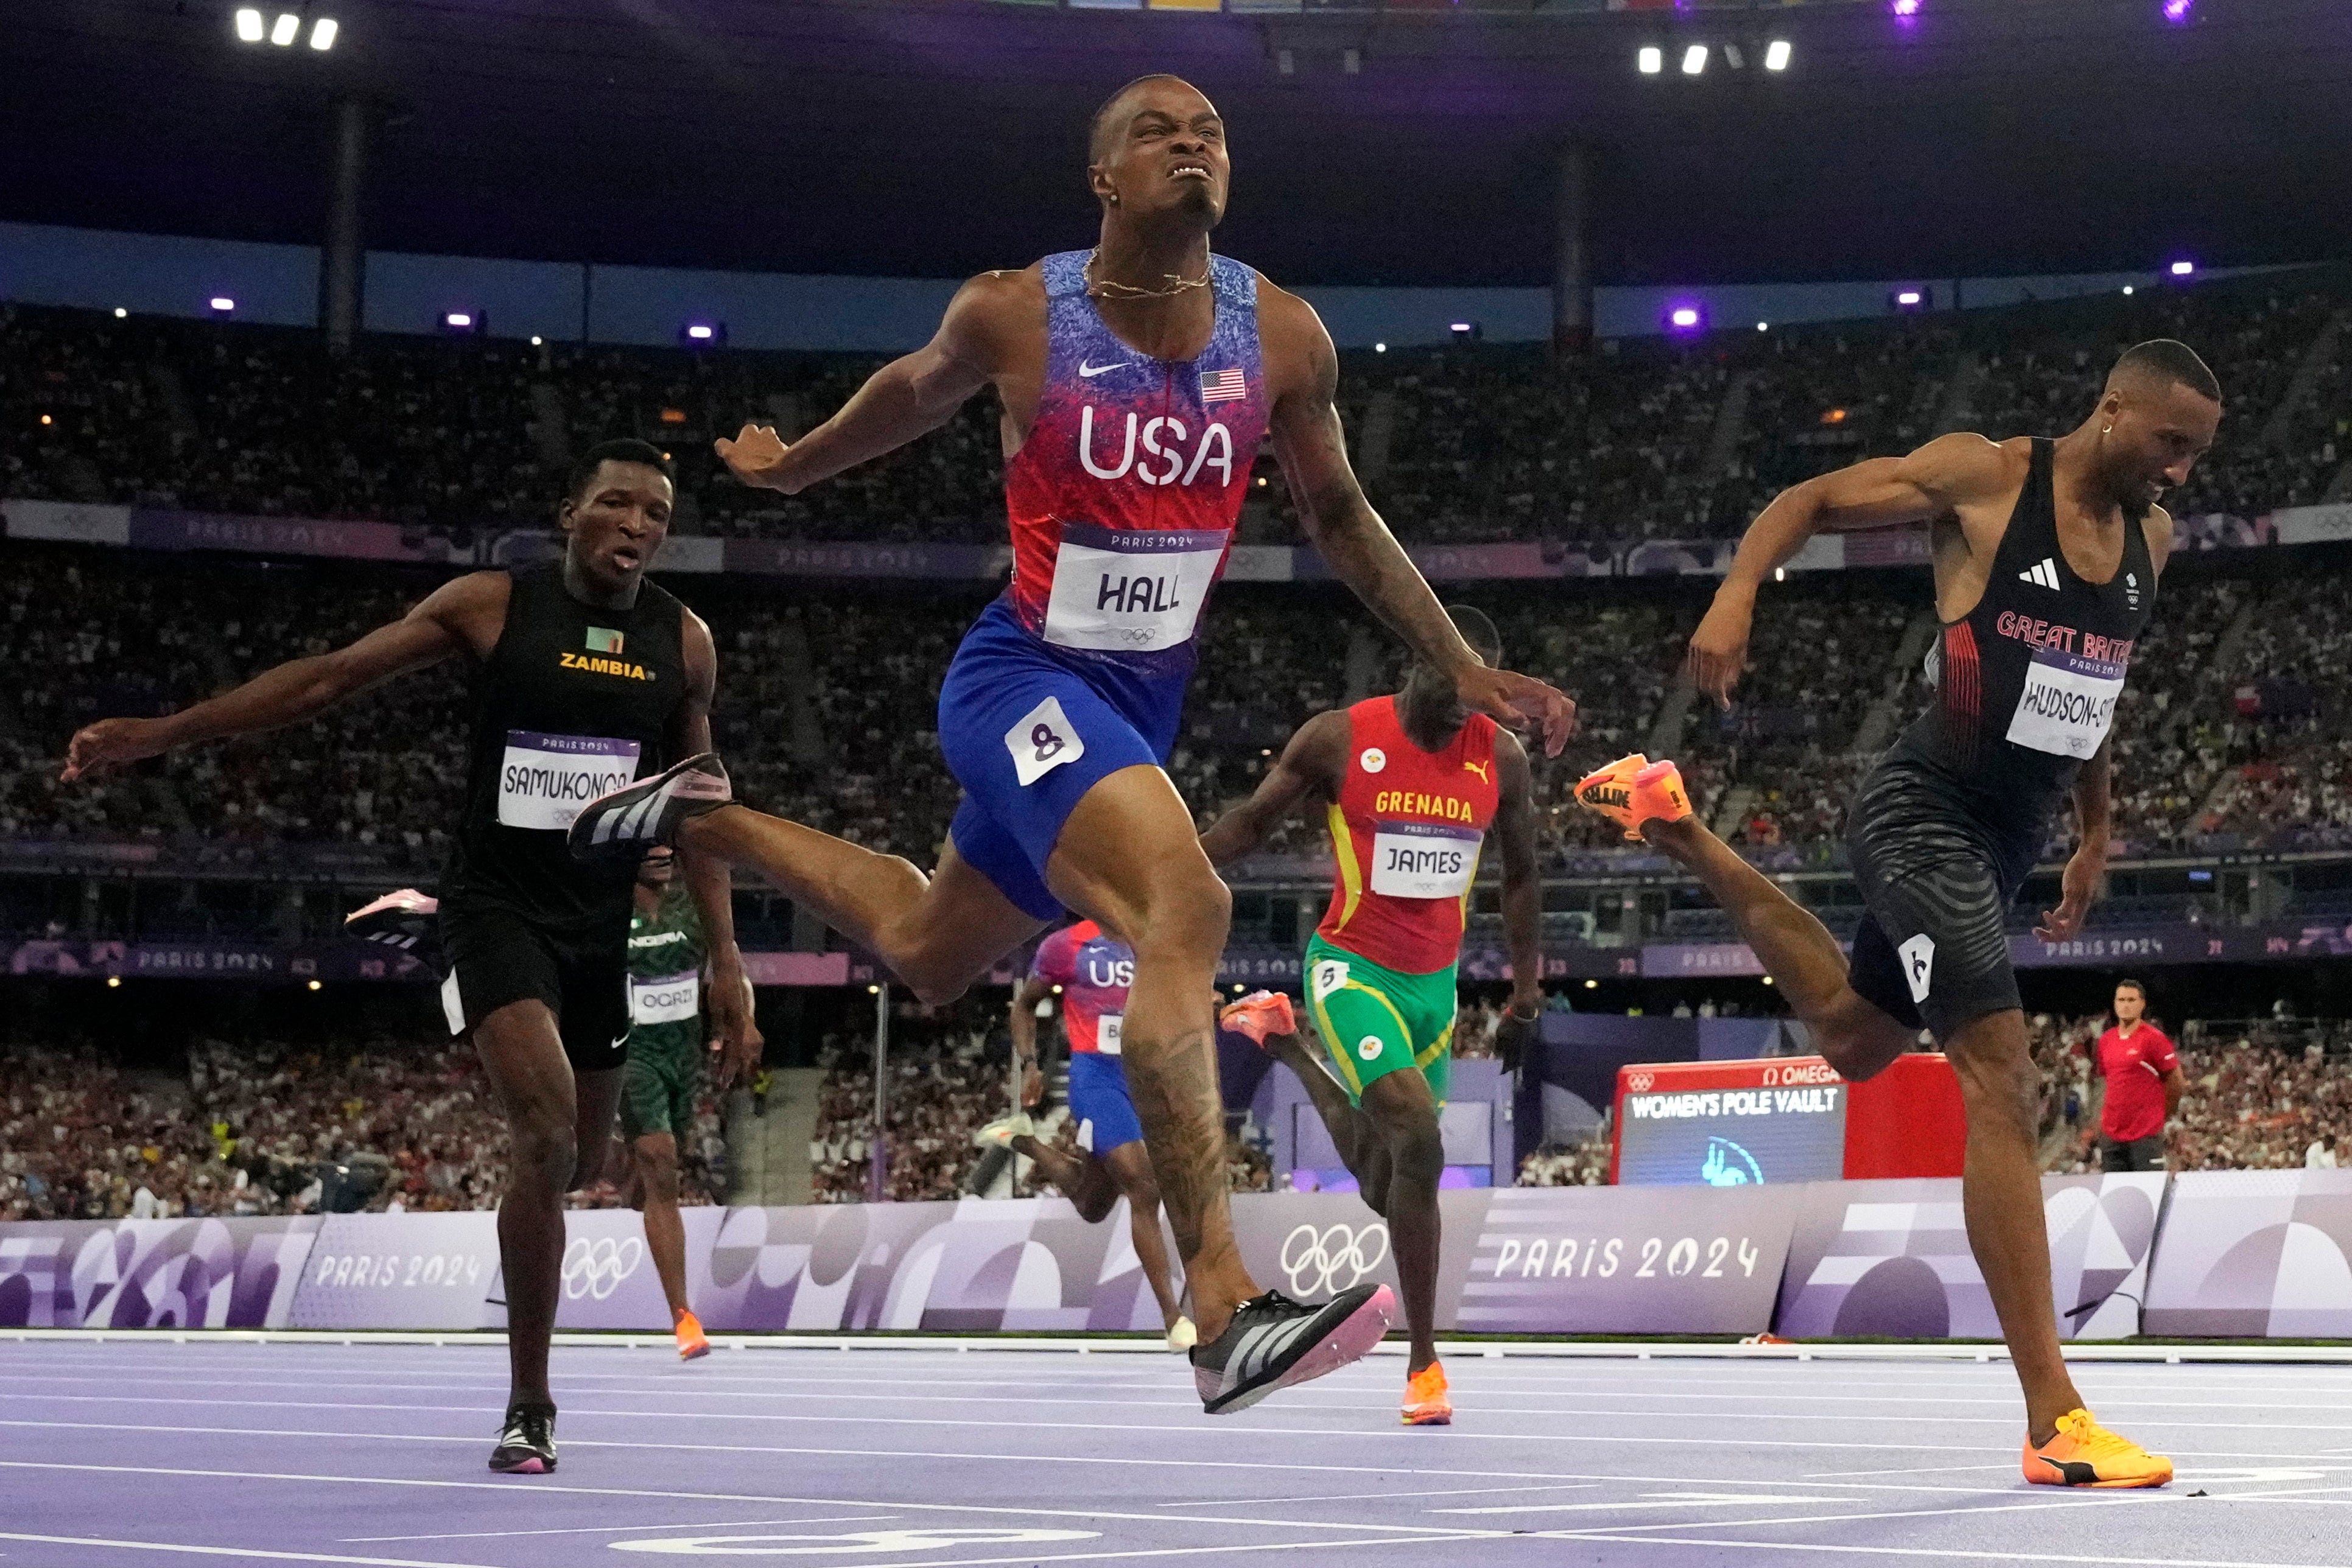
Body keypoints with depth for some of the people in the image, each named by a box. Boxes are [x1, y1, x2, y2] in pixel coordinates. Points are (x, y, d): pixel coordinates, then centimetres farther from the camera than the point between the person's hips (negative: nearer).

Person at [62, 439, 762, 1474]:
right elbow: (328, 677, -4)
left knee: (580, 1163, 13)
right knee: (547, 1129, -23)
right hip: (495, 907, -5)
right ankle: (528, 1411, -14)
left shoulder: (684, 642, 4)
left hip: (602, 922, 5)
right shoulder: (491, 606, -5)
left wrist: (725, 958, 5)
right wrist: (161, 733, -9)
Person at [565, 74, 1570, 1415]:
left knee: (927, 956, 23)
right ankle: (1229, 1313, -37)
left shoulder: (1284, 337, -4)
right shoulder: (1014, 313, -11)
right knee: (1186, 905, -31)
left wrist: (1465, 669, 8)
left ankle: (705, 821, 47)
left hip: (1144, 700, 6)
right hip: (1026, 680, -6)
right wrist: (795, 465, 27)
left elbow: (1340, 517, 10)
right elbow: (917, 393, 11)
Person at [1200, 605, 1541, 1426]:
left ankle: (1284, 1043, 42)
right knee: (1419, 1142, -24)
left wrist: (1527, 983, 11)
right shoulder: (1338, 739, -10)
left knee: (1382, 1182, 12)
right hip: (1352, 969, -5)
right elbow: (1251, 821, 0)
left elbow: (1520, 875, 12)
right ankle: (1423, 1361, -12)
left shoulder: (1501, 758, -1)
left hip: (1435, 982, 5)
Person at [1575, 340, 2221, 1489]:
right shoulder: (1984, 477, -12)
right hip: (1925, 809, -9)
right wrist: (1736, 594, -21)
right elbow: (1810, 501, -4)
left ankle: (1682, 835, 41)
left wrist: (2096, 831, 25)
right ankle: (2055, 1420, -19)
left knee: (1852, 1041, 24)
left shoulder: (2152, 538, 8)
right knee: (2003, 1082, -18)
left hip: (2009, 836, 9)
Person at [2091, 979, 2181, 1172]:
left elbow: (2176, 1082, -2)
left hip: (2146, 1135, -6)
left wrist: (2159, 1116, 6)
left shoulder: (2153, 1039, -7)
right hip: (2111, 1134, 6)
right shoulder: (2105, 1041, 11)